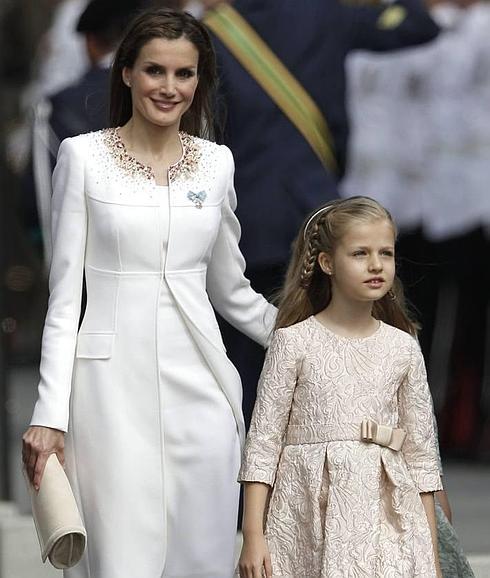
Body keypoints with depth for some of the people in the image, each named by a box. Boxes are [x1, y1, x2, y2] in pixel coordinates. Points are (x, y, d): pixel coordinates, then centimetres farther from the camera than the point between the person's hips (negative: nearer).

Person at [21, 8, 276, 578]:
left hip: (199, 381, 3)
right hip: (113, 381, -3)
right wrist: (50, 414, -6)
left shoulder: (216, 163, 9)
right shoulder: (84, 156, 0)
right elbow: (65, 294, 0)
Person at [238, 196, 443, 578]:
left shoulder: (403, 349, 7)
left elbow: (422, 454, 11)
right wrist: (253, 535, -5)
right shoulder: (295, 342, -1)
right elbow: (263, 440, 0)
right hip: (309, 519, -2)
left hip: (386, 519, 2)